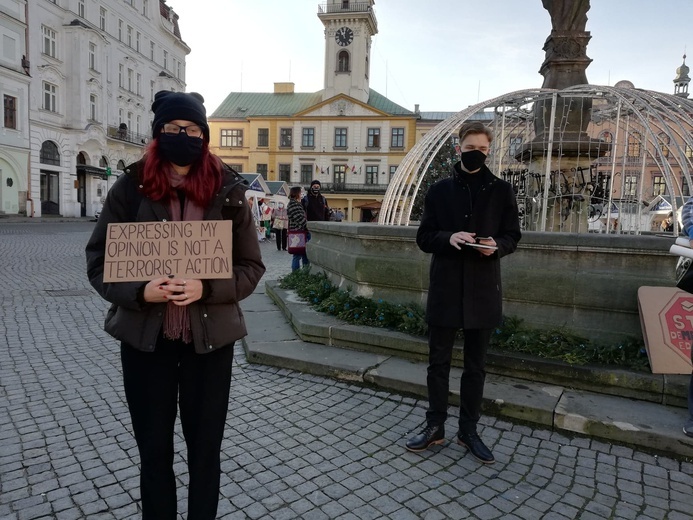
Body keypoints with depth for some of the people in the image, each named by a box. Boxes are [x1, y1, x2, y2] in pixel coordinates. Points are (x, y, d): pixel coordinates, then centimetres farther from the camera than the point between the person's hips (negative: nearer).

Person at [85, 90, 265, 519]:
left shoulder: (227, 190, -3)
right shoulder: (130, 187, -1)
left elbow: (251, 266, -1)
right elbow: (99, 260, 2)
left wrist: (206, 289, -19)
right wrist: (139, 292, -17)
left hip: (210, 337, 0)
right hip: (145, 336, 1)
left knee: (205, 450, 15)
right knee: (154, 450, 16)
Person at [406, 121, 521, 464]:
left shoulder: (501, 191, 5)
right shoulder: (440, 190, 5)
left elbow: (513, 237, 8)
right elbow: (424, 238, 4)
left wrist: (496, 245, -15)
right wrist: (449, 237, -17)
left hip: (482, 290, 0)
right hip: (445, 288, 0)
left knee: (476, 365, 11)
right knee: (438, 362, 8)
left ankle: (469, 430, 26)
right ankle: (435, 426, 23)